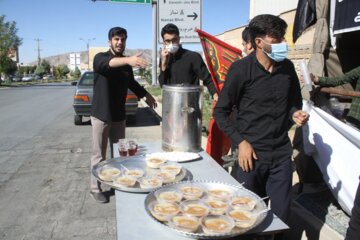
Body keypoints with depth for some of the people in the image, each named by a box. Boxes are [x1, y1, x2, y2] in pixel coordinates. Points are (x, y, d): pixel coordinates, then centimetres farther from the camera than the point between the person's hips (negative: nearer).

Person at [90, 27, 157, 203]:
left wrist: (145, 95, 18)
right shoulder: (100, 58, -12)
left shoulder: (126, 62, 6)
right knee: (99, 155, 4)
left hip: (119, 115, 5)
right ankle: (95, 189, 18)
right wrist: (128, 60, -55)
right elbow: (109, 63, -38)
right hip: (101, 115, -5)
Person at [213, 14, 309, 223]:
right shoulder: (241, 69, -10)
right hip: (251, 153, -4)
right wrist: (241, 142, -13)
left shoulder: (287, 67, 4)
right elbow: (220, 112, -6)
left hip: (282, 154, 4)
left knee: (281, 216, 14)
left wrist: (295, 113, -3)